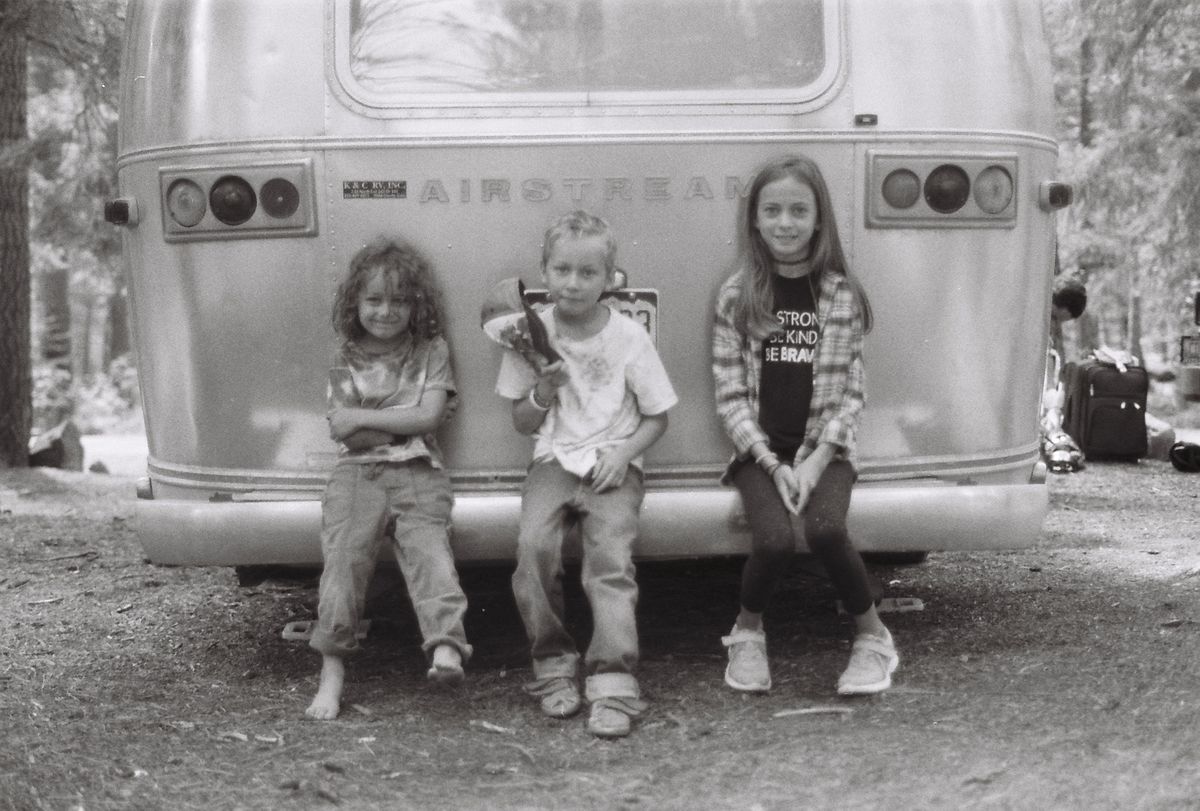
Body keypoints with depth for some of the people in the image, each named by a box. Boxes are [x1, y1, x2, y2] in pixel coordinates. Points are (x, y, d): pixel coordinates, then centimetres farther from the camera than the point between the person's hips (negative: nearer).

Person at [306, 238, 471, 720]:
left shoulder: (432, 351, 9)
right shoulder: (346, 360, 12)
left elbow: (429, 416, -4)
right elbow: (340, 427, 1)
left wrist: (365, 416, -5)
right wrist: (404, 420, -2)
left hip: (419, 476, -1)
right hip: (357, 473, 1)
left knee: (429, 552, -21)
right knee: (343, 559, -12)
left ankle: (445, 647, -35)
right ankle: (332, 671, -9)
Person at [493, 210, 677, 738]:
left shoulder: (629, 336, -1)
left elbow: (657, 417, 6)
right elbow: (522, 424, 9)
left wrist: (623, 452, -11)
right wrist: (543, 392, -12)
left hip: (613, 466, -1)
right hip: (554, 461, 1)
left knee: (611, 557, -24)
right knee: (533, 545, -25)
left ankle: (613, 683, -26)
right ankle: (553, 665, -11)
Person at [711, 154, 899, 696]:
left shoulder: (841, 295, 3)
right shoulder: (737, 295, 2)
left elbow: (849, 392, 2)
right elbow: (730, 394, -1)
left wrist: (817, 459, -12)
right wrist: (773, 464, -11)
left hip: (824, 447, 0)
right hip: (759, 448, 0)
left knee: (824, 528, -29)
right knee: (775, 539, -26)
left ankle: (872, 636, -4)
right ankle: (747, 631, 5)